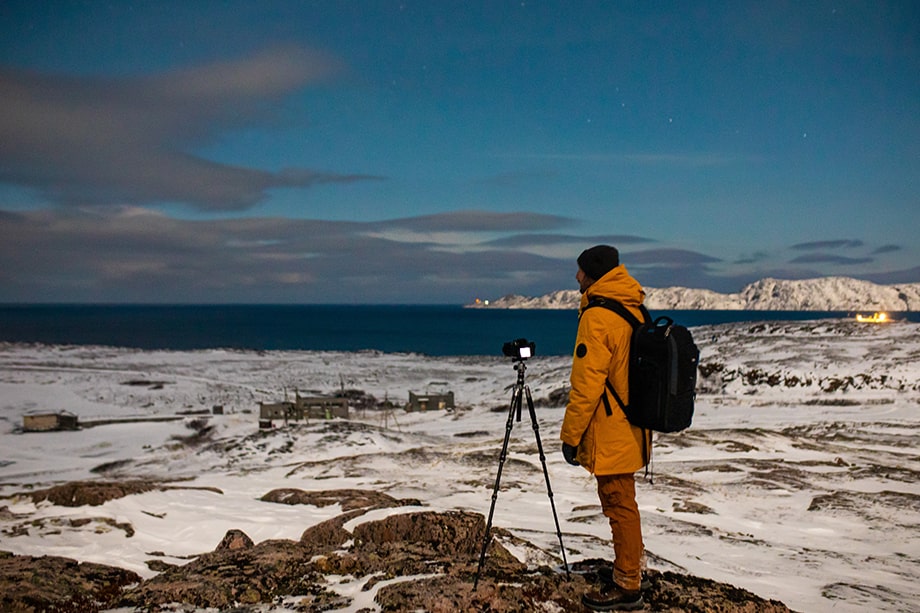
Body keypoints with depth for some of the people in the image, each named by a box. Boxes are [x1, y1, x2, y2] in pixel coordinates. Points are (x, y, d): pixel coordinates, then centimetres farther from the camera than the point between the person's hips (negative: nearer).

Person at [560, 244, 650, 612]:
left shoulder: (597, 317, -18)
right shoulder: (634, 310, 10)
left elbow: (587, 384, -21)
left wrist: (570, 435, -15)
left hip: (609, 434, -9)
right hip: (631, 430, 9)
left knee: (619, 506, 0)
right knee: (621, 503, 18)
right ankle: (630, 569, 29)